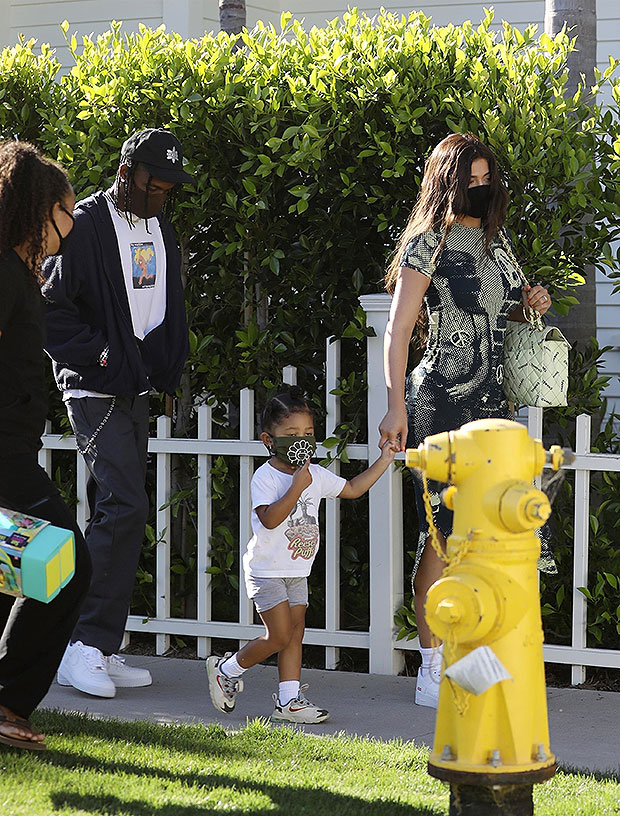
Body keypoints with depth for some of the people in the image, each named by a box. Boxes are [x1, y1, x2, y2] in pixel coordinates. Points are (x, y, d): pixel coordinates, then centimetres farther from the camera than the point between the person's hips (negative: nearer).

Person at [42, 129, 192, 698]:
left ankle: (101, 651, 11)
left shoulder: (161, 229, 14)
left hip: (137, 391, 8)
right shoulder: (87, 225, -12)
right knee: (125, 506, -17)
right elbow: (50, 308, -13)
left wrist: (167, 364, 10)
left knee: (119, 513, 7)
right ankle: (86, 646, -12)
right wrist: (104, 353, -16)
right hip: (95, 388, -8)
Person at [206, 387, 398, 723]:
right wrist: (297, 487, -30)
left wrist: (385, 459, 13)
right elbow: (270, 519, -28)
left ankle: (288, 700, 10)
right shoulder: (265, 477, -16)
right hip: (267, 571, -7)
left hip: (297, 572, 7)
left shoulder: (316, 475, 6)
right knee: (279, 635, -11)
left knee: (295, 633, 6)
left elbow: (353, 488, 17)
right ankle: (227, 669, 8)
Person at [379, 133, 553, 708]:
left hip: (491, 403, 7)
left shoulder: (496, 239, 17)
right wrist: (397, 407, -17)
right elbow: (398, 329, -9)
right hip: (441, 402, -7)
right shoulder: (429, 243, -5)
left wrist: (528, 305, 6)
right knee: (443, 532, -7)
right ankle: (432, 670, 0)